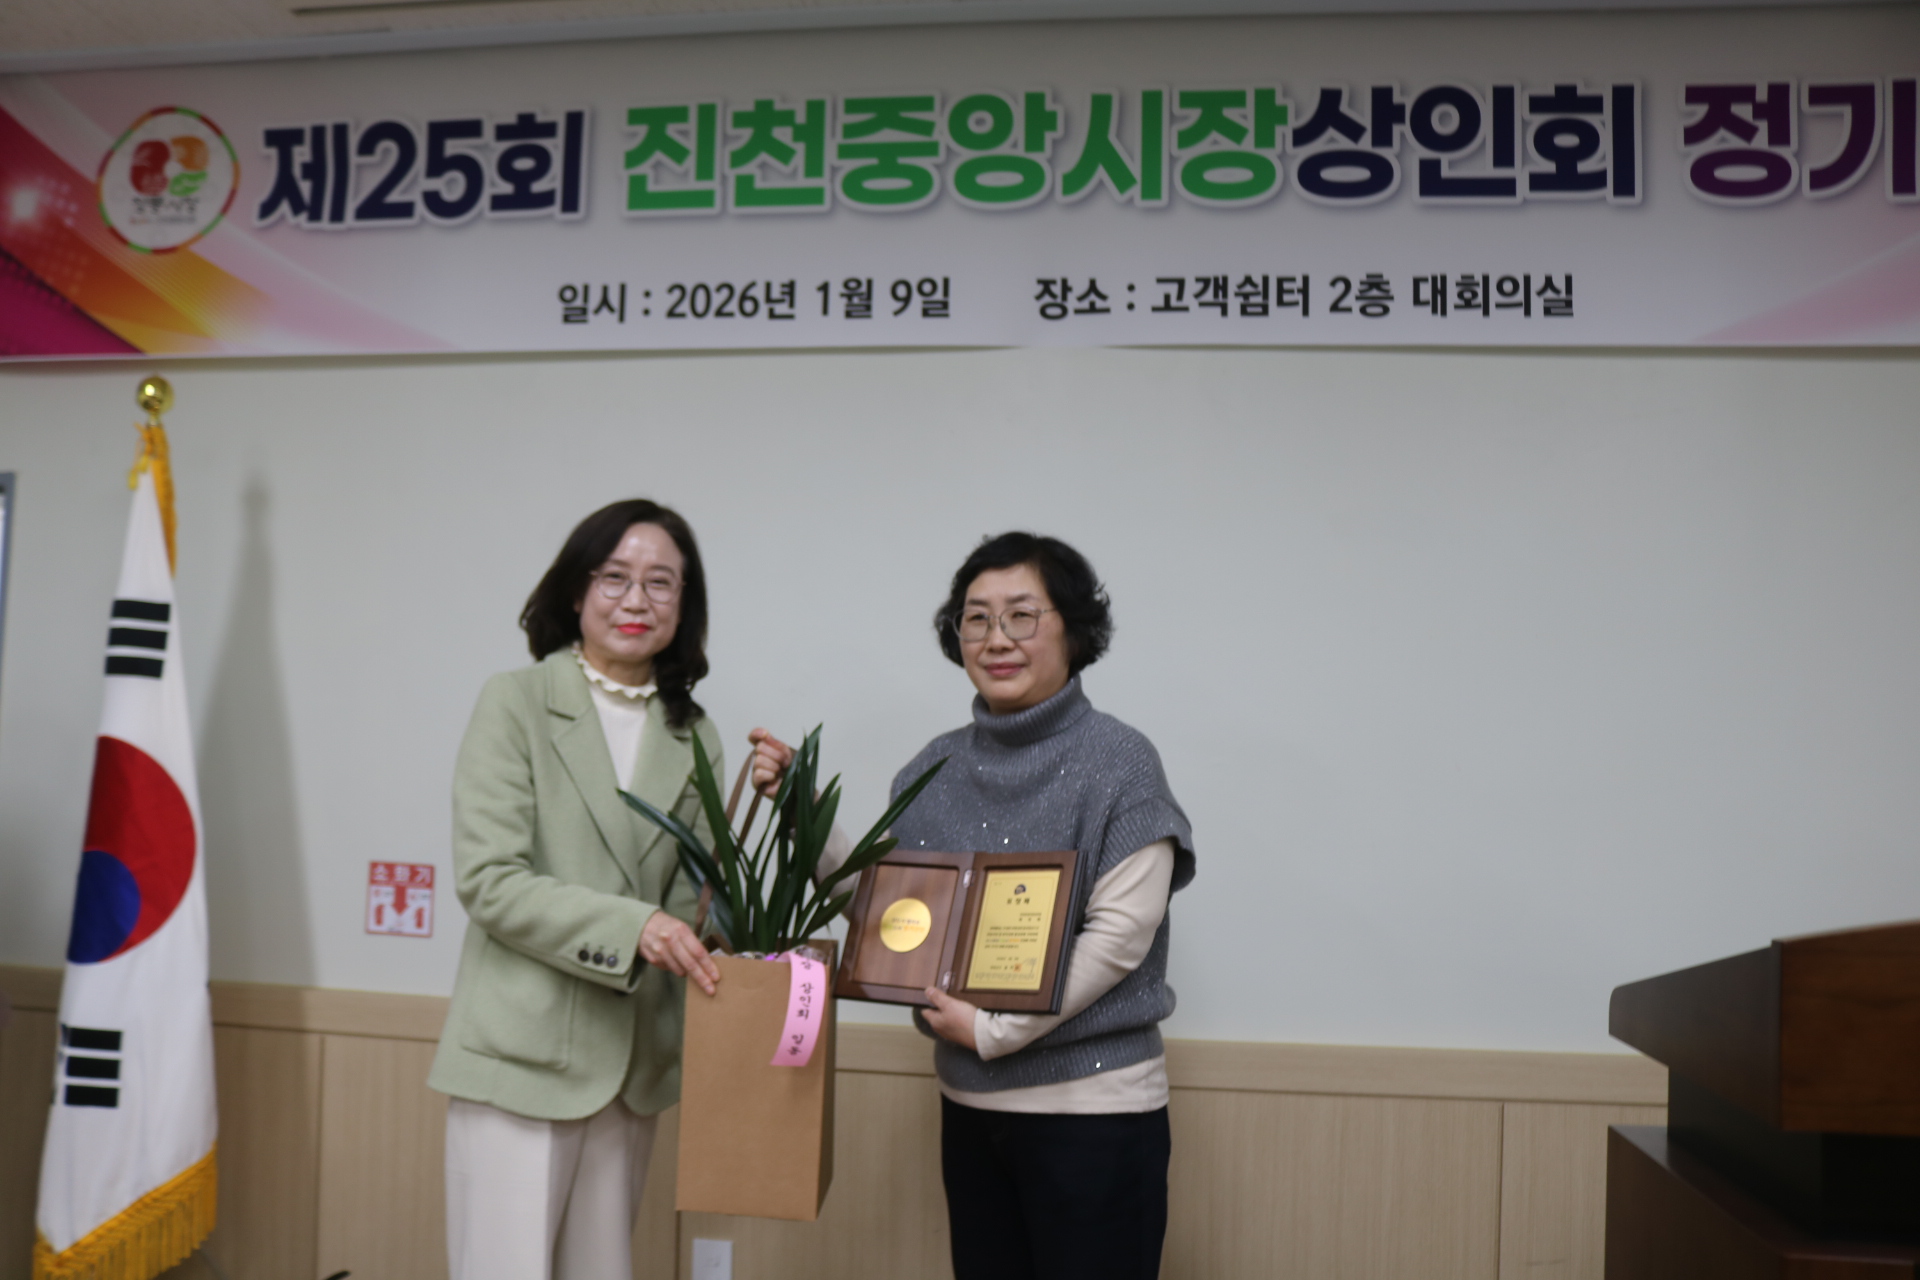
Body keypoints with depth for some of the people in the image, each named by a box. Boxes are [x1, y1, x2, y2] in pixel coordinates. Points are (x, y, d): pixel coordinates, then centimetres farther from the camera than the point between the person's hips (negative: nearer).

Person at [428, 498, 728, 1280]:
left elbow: (691, 899, 8)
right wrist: (630, 926, -21)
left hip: (632, 1064, 5)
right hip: (522, 1058, -4)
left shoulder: (695, 738, 8)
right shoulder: (516, 703, -5)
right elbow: (487, 880, -12)